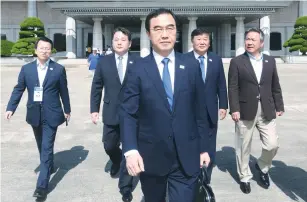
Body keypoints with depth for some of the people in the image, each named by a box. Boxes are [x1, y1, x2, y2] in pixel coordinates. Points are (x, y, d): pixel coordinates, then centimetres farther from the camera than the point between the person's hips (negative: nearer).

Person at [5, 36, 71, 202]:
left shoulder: (59, 69, -4)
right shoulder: (26, 69, 2)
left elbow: (63, 91, 2)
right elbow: (18, 89, 2)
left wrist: (67, 110, 8)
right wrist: (10, 108, -9)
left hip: (51, 114, -3)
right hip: (35, 114, 4)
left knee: (47, 148, -5)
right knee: (42, 146, 19)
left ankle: (42, 186, -3)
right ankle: (49, 167, 44)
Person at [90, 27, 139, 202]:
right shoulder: (104, 61, 4)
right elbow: (96, 87, 6)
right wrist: (94, 109, 1)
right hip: (111, 113, 2)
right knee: (109, 146, 13)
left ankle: (126, 186, 18)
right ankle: (117, 160, 49)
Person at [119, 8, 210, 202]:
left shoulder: (191, 66, 2)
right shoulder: (138, 69, -4)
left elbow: (200, 110, 5)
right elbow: (128, 113, -7)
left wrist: (203, 148, 6)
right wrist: (130, 150, -19)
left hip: (186, 156, 1)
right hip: (150, 155, 0)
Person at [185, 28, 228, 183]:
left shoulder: (216, 60, 5)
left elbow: (221, 85, 7)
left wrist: (223, 106, 2)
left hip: (210, 112, 3)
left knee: (209, 150, 10)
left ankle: (205, 181, 25)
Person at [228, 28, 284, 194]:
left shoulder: (270, 61, 9)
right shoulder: (237, 62, -2)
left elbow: (275, 86, 12)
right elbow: (233, 88, -6)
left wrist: (279, 106, 9)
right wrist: (234, 109, -13)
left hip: (267, 111, 3)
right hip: (246, 111, -3)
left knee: (272, 145, 2)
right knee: (243, 147, 7)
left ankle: (262, 166, 31)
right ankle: (244, 177, 25)